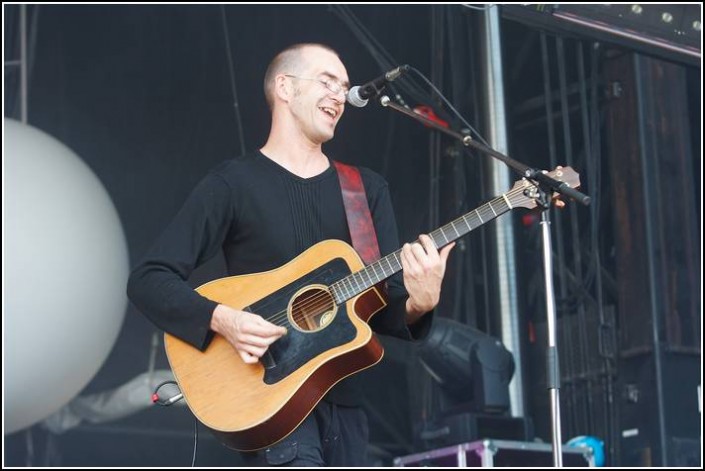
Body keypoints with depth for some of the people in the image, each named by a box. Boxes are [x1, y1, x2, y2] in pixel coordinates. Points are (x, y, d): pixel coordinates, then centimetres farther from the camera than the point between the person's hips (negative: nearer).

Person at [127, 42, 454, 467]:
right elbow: (149, 279, -7)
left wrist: (417, 304, -16)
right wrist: (221, 319, -22)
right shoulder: (232, 184, -3)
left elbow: (385, 305, 7)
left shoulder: (368, 189, 12)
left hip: (342, 399, 5)